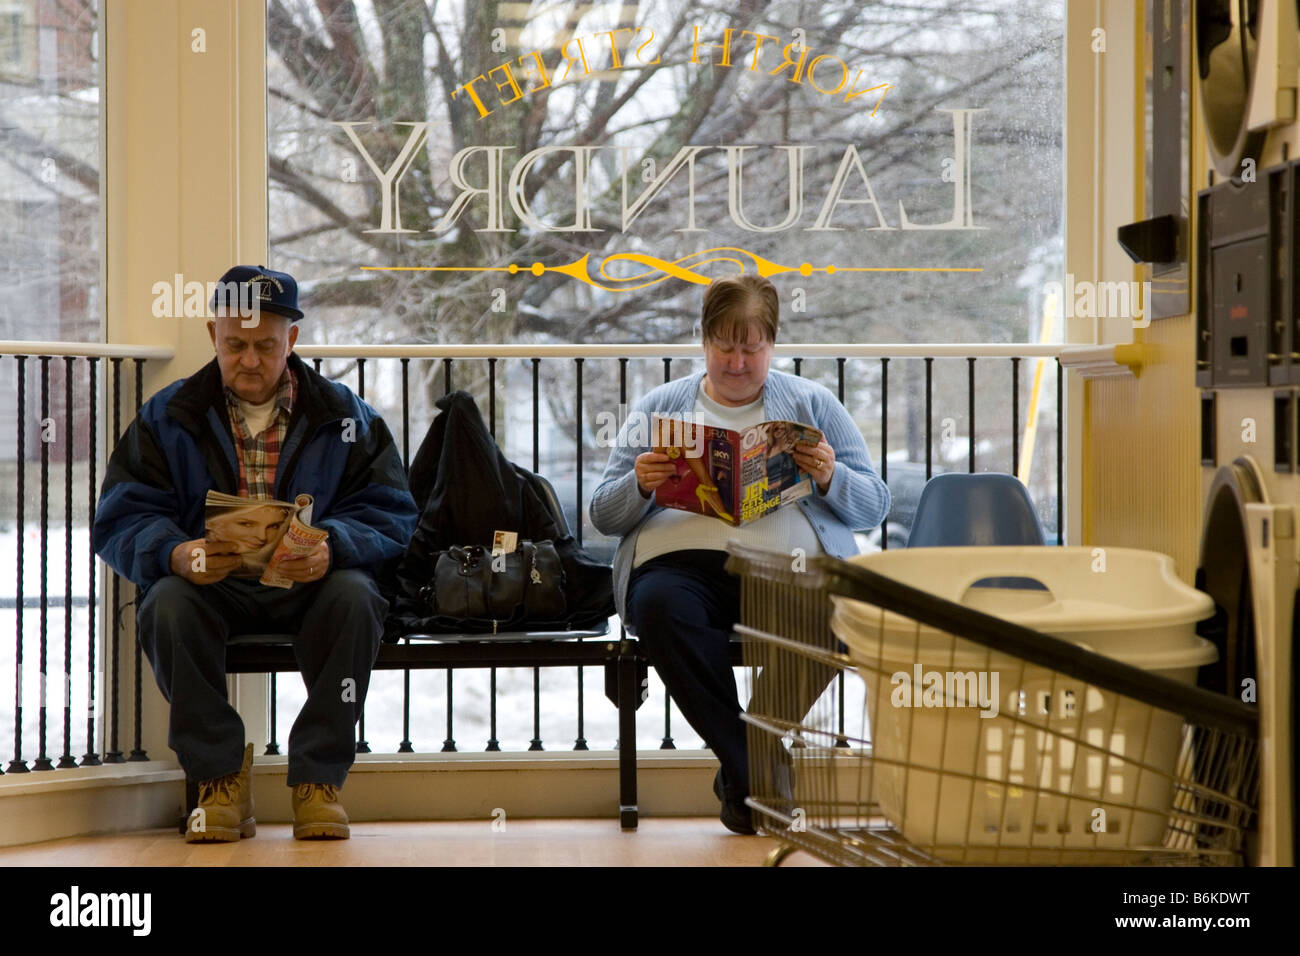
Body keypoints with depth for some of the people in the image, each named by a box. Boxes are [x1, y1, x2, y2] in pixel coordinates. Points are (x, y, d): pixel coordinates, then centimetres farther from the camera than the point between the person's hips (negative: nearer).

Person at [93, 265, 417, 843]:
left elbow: (388, 514, -5)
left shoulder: (344, 415, 4)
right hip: (207, 585, 0)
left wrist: (331, 548, -27)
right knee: (166, 605, -33)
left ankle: (318, 777, -20)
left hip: (310, 584, 0)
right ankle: (219, 775, -18)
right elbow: (121, 520, -5)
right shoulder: (167, 418, 4)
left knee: (354, 596, -33)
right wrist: (176, 554, -29)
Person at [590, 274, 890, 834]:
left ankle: (742, 774, -15)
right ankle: (761, 771, -24)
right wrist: (639, 486, -6)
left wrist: (830, 479, -6)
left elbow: (874, 508, 15)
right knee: (661, 605, -36)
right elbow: (603, 516, 16)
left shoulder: (812, 404, 20)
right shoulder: (659, 407, 21)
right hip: (681, 561, 0)